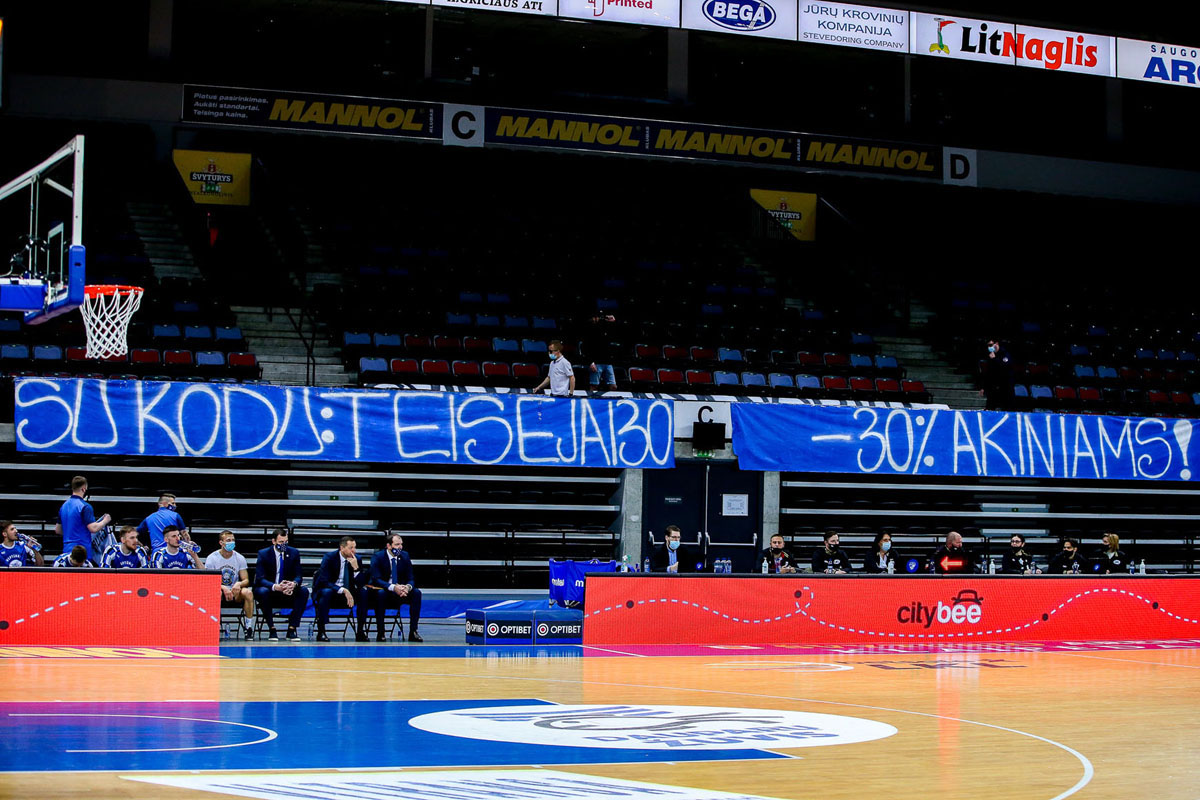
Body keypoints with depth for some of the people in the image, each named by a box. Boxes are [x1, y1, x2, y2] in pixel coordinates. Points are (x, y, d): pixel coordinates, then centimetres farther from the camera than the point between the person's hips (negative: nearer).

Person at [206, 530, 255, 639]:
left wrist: (239, 584, -23)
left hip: (235, 592, 2)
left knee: (248, 592, -31)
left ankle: (248, 627, -21)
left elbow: (246, 580, 2)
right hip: (219, 590, -2)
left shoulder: (240, 558, 4)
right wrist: (223, 588, -26)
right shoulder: (212, 558, -3)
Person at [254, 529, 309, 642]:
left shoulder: (294, 553, 0)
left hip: (288, 594, 2)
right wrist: (275, 587, -36)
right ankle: (271, 630, -25)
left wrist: (294, 584, -30)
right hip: (270, 591, -2)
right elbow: (260, 579, -16)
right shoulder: (263, 554, -8)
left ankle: (292, 629, -22)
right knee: (263, 591, -36)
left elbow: (298, 576, -3)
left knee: (304, 591, -26)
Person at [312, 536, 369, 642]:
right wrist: (343, 590, -33)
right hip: (329, 590, -4)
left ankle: (361, 631, -18)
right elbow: (324, 581, -22)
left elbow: (361, 583, -5)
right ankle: (321, 632, -29)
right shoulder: (329, 558, -13)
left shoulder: (356, 559, -1)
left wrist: (356, 568, -23)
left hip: (347, 592, 4)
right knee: (326, 592, -37)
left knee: (363, 592, -23)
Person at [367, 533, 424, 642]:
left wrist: (408, 587, -26)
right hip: (379, 590, -4)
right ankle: (380, 632, -31)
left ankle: (413, 632, -20)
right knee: (381, 593, -38)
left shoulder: (404, 556, 1)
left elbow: (410, 579, 0)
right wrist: (393, 587, -37)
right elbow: (376, 579, -22)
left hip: (399, 591, 4)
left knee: (416, 592, -21)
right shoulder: (378, 557, -12)